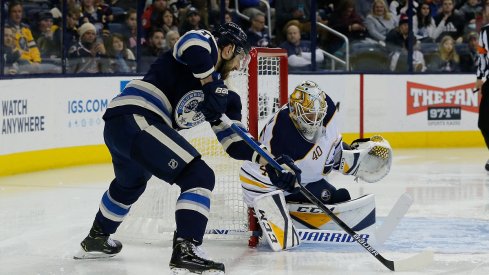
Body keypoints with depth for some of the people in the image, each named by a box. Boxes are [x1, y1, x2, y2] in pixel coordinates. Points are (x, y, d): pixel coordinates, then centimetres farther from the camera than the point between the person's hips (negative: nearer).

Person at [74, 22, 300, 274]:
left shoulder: (218, 87, 24)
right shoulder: (206, 44, 2)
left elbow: (231, 140, 23)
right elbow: (192, 43, -25)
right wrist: (211, 85, -15)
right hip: (136, 119, -10)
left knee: (129, 185, 37)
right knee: (199, 176, -11)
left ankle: (96, 239, 57)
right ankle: (185, 250, -19)